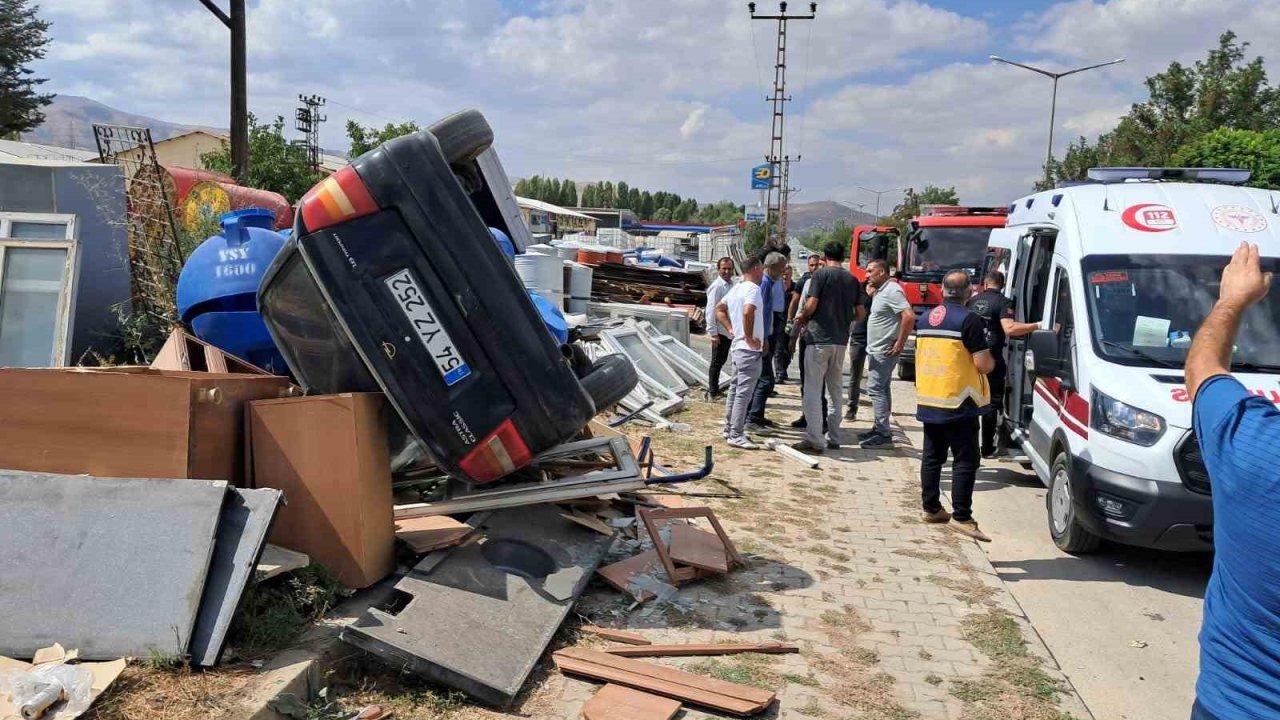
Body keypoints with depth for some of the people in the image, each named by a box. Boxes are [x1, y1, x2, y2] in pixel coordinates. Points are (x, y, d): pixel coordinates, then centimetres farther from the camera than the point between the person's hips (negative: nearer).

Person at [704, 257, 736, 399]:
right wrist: (713, 332, -20)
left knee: (721, 361, 16)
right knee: (717, 362, 1)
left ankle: (714, 389, 27)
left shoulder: (731, 284, 10)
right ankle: (712, 392, 10)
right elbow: (711, 311, -18)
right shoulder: (716, 286, -15)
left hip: (729, 330, 8)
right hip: (720, 331, -8)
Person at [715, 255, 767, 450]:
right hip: (750, 349, -10)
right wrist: (749, 337, -22)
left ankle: (729, 428, 24)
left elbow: (719, 309, 23)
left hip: (737, 346, 10)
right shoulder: (753, 289, -15)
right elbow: (747, 312, -32)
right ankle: (736, 435, -6)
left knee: (735, 388, 16)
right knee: (744, 392, -8)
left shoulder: (736, 289, 13)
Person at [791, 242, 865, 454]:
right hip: (841, 340, 6)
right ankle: (834, 438, 19)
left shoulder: (821, 275, -7)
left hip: (819, 338, -6)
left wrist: (802, 318, 5)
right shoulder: (853, 280, 9)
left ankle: (813, 440, -5)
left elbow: (811, 305, -14)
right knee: (835, 390, 15)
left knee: (813, 391, -3)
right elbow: (859, 314, 9)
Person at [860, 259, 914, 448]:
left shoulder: (892, 291, -16)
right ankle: (879, 428, 23)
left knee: (875, 388, -10)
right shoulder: (881, 291, 15)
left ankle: (884, 434, -9)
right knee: (882, 389, 14)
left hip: (884, 351, -10)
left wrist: (900, 343, -22)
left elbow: (909, 316, -25)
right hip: (877, 350, 10)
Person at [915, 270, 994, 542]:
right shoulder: (969, 320, -12)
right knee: (965, 461, -2)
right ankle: (962, 518, -4)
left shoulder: (925, 318, 10)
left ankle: (931, 508, 22)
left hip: (927, 401, 7)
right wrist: (991, 361, 6)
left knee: (932, 456, 15)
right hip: (958, 403, -7)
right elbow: (984, 364, -14)